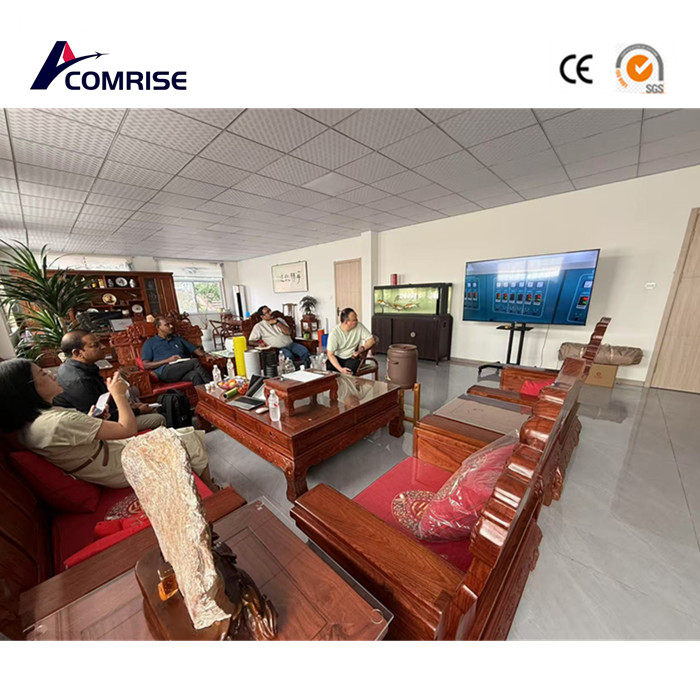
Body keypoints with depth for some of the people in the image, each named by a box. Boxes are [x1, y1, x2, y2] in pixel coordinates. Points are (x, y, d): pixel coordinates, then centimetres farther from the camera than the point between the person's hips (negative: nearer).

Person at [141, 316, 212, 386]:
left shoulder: (178, 339, 30)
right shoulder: (150, 343, 19)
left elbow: (196, 350, 23)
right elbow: (146, 365, 8)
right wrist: (168, 360, -5)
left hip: (184, 369, 3)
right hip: (165, 371, -3)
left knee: (195, 374, -37)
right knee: (195, 362, -31)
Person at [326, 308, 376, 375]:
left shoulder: (359, 326, -12)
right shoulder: (334, 333, -17)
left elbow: (372, 340, -7)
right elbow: (330, 354, -18)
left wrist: (361, 350, -24)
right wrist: (340, 369, -31)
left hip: (353, 357, 0)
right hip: (338, 358, 0)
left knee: (348, 372, -31)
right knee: (326, 367, -28)